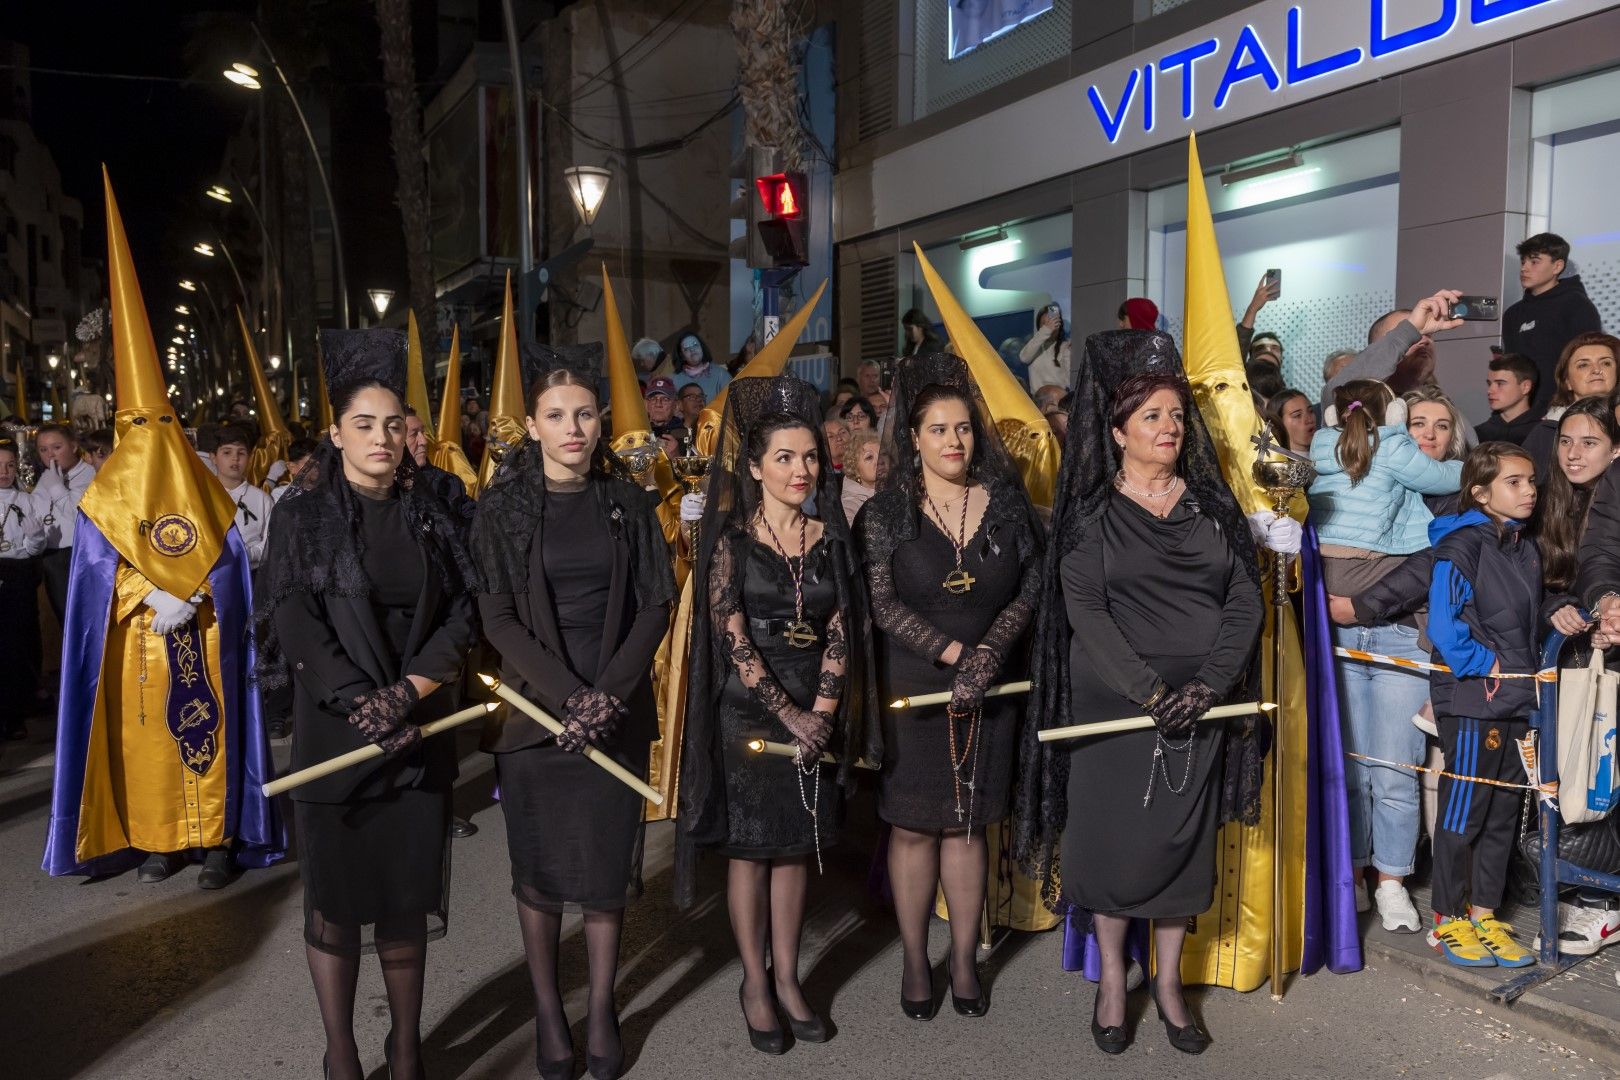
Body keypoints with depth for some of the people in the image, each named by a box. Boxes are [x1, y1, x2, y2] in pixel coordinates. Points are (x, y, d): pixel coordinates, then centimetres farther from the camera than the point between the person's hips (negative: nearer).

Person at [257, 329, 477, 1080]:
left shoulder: (431, 518, 7)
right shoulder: (301, 516, 0)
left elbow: (461, 617, 1)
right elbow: (295, 625, -8)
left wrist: (405, 692, -13)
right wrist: (367, 710, -16)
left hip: (421, 735, 2)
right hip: (333, 734, -2)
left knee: (407, 898, 8)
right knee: (334, 901, 6)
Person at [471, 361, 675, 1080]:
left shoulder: (629, 503, 4)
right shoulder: (502, 508, -1)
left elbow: (656, 604, 1)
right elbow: (498, 616, -6)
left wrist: (608, 693, -11)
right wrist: (569, 695, -16)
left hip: (618, 713, 1)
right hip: (533, 710, -1)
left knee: (608, 865, 5)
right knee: (540, 867, 7)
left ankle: (602, 1008, 22)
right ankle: (546, 1007, 24)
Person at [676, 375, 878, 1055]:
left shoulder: (830, 538, 5)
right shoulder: (732, 541, -6)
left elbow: (840, 630, 1)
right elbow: (732, 638, -11)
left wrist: (821, 713, -10)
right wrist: (788, 715, -14)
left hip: (816, 714, 3)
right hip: (748, 712, -3)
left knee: (796, 846, 11)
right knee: (750, 848, 6)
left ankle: (787, 977, 25)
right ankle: (754, 982, 20)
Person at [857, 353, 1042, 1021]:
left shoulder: (1006, 502, 5)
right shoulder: (886, 512, -3)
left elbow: (1030, 589, 3)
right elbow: (882, 603, -9)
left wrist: (987, 653, -12)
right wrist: (954, 653, -15)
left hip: (989, 688, 2)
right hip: (911, 686, -2)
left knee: (966, 825, 8)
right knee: (914, 826, 5)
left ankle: (964, 959, 21)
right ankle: (914, 960, 19)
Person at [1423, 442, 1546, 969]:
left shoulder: (1526, 550, 14)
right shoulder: (1462, 544, -11)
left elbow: (1529, 624, 20)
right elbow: (1443, 623, -18)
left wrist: (1531, 674, 8)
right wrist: (1483, 665, -15)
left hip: (1516, 702, 8)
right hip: (1471, 701, -8)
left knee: (1504, 812, 12)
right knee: (1463, 811, 0)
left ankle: (1484, 914, 23)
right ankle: (1448, 920, 11)